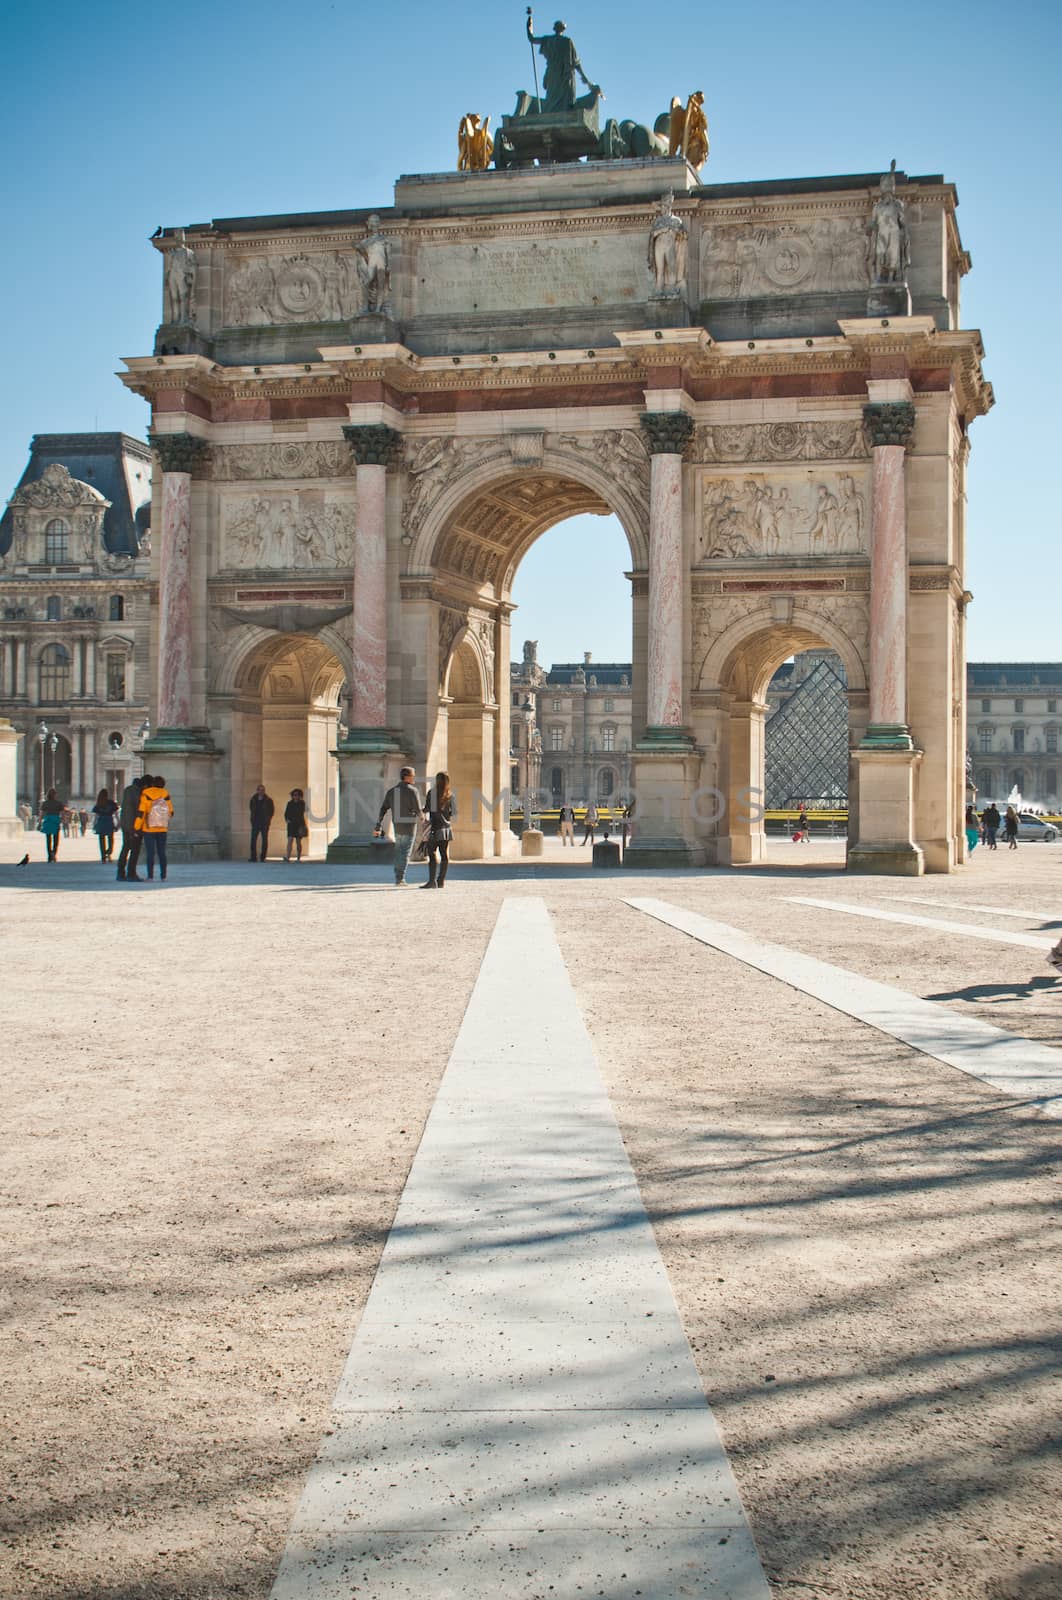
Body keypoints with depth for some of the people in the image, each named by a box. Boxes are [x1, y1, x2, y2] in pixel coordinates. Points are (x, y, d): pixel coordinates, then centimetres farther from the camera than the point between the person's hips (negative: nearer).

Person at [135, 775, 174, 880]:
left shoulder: (145, 795, -7)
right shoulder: (165, 795, 1)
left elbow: (140, 812, -12)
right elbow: (170, 812, 6)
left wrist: (137, 827, -7)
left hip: (149, 829, -2)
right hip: (162, 829, 2)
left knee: (150, 853, 1)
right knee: (162, 853, 8)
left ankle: (150, 876, -1)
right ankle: (163, 876, 5)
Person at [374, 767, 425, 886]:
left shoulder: (391, 790, 8)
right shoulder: (412, 791, -11)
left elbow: (383, 810, 5)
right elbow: (419, 810, -11)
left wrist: (378, 827, 7)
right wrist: (421, 817, 13)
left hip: (397, 826, 6)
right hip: (409, 827, -6)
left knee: (398, 853, 16)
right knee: (405, 853, -2)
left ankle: (398, 879, 18)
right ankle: (400, 879, -4)